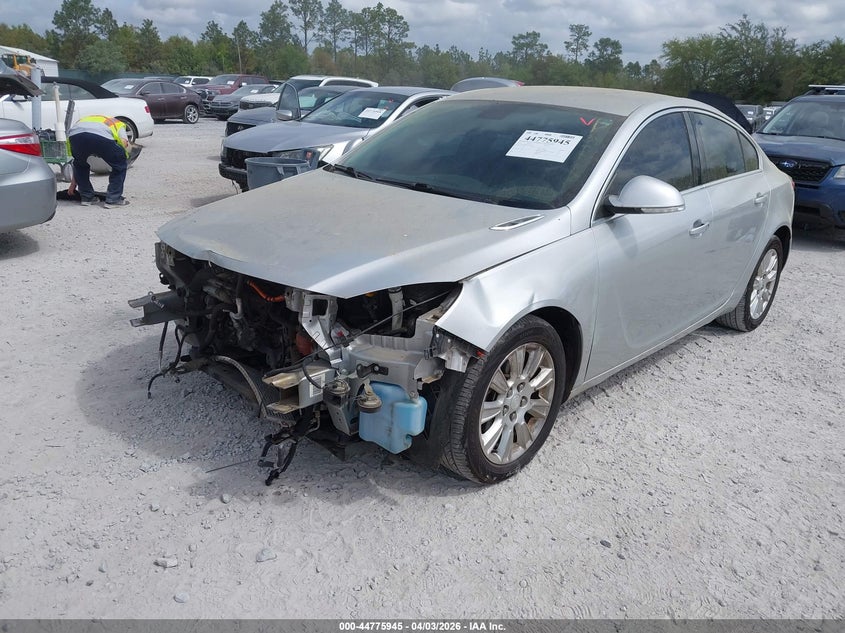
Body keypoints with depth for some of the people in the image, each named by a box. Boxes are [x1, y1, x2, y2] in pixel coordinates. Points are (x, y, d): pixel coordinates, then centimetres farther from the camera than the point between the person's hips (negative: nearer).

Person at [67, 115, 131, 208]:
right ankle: (113, 199, 16)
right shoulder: (118, 124, 38)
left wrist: (73, 185, 55)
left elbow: (76, 162, 49)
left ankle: (86, 197, 31)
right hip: (102, 136, -4)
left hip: (75, 134, 4)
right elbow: (124, 142, 9)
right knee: (120, 164, 19)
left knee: (80, 164, 33)